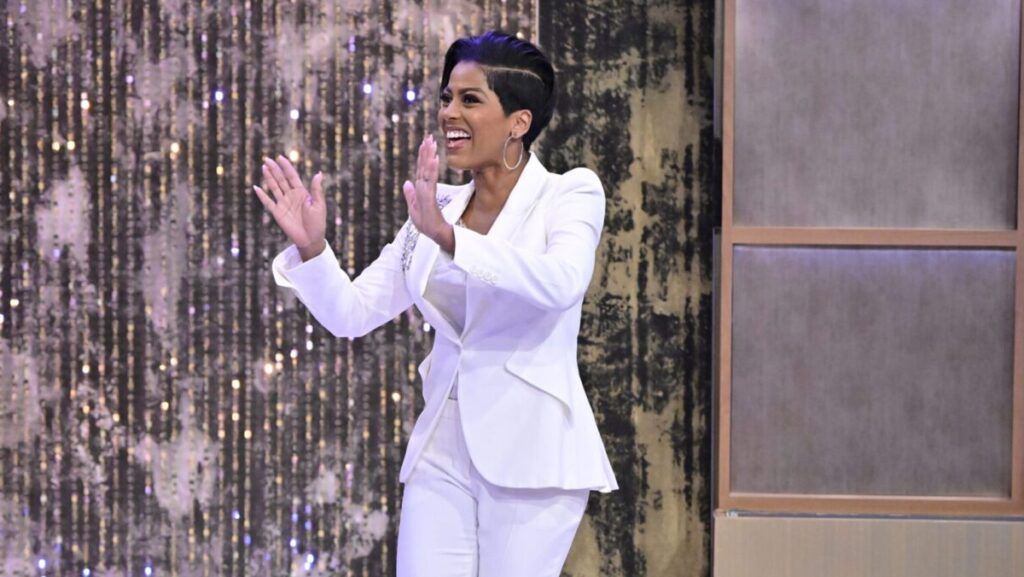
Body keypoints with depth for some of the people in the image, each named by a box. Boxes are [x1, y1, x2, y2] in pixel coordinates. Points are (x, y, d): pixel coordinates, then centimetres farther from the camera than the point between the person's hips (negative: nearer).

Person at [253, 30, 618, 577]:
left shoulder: (570, 194, -4)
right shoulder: (438, 208, 11)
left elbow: (560, 283, -25)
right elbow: (352, 312, 10)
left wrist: (448, 237, -34)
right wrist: (310, 248, -9)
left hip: (530, 452, -5)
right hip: (442, 449, 5)